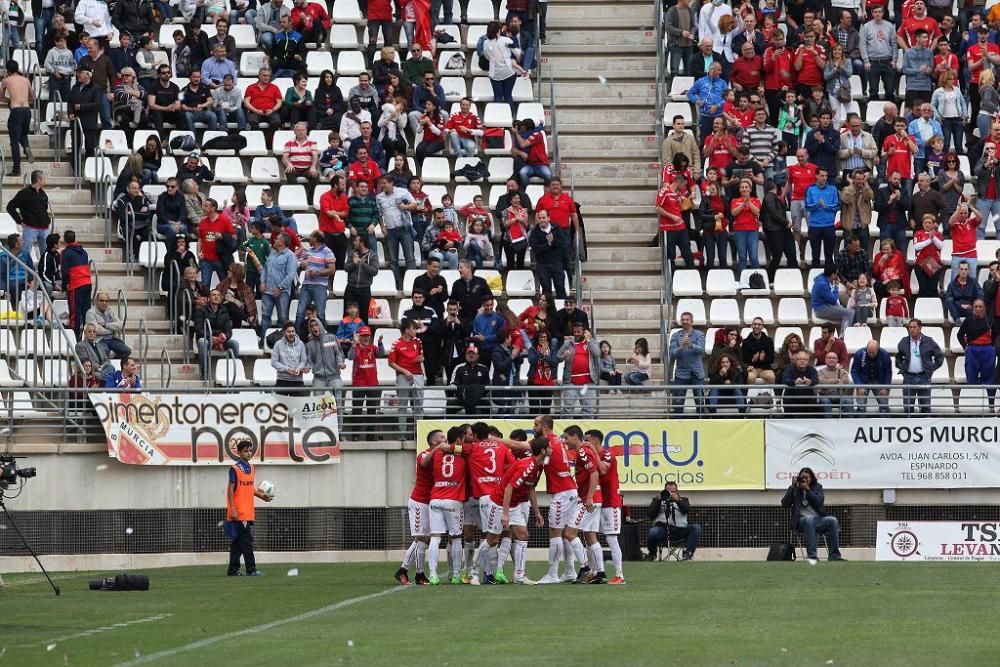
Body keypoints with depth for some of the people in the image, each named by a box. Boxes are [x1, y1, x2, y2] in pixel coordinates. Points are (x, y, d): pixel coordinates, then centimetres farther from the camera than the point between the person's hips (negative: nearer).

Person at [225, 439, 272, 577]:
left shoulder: (250, 467, 14)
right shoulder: (235, 469, -10)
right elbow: (230, 490, -12)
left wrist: (261, 495, 9)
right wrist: (233, 510, -17)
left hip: (248, 512, 8)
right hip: (239, 513, -8)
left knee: (238, 543, 11)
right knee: (247, 541, -8)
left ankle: (233, 570, 15)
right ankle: (251, 570, -7)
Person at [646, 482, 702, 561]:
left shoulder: (682, 499, 22)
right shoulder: (658, 499, 20)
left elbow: (687, 510, -1)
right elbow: (651, 515, 5)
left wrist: (678, 500, -17)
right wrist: (658, 501, -6)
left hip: (679, 529, 1)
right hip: (662, 529, -1)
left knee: (696, 527, -23)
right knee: (653, 532, -35)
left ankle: (687, 554, -24)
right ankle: (652, 553, -3)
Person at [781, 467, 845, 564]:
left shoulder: (817, 487, 12)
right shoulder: (795, 489, 9)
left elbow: (819, 502, -5)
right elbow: (785, 504, -4)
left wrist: (807, 490, -13)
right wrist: (792, 487, -9)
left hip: (818, 519, 3)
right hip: (801, 520, -3)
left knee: (832, 520, -26)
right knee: (809, 519, -38)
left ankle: (834, 555, -25)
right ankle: (811, 555, -44)